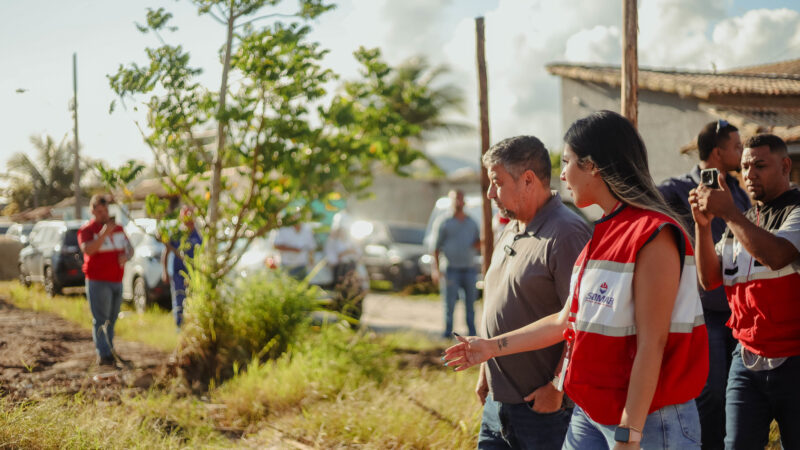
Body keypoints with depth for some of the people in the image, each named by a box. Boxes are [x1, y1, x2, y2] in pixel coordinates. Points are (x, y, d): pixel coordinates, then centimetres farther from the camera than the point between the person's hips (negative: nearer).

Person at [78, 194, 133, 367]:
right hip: (97, 281, -6)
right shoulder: (87, 230, -5)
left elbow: (129, 248, 19)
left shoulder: (118, 228, 13)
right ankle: (103, 355, -12)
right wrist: (104, 233, -31)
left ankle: (109, 351, 19)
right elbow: (87, 249, -22)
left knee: (112, 320, 11)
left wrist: (126, 256, -5)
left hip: (117, 281, 6)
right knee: (100, 320, -10)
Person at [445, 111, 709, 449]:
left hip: (649, 419, -8)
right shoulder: (602, 236, 13)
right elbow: (566, 322, 18)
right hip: (589, 414, 8)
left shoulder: (653, 236, -16)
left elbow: (651, 345, -20)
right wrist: (492, 347, 22)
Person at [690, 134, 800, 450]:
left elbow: (774, 255, -25)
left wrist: (728, 212, -18)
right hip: (747, 361, 5)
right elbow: (710, 279, 8)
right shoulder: (740, 222, 16)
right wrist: (703, 225, -4)